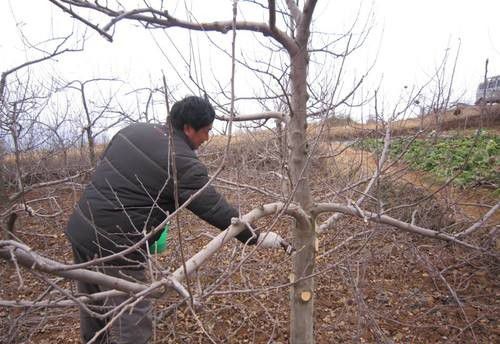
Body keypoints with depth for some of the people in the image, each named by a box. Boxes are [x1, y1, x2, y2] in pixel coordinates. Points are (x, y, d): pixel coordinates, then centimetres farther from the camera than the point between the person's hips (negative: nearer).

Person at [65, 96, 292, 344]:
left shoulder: (134, 130, 7)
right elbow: (216, 209, -17)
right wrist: (256, 238, -8)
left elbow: (104, 169, 16)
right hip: (113, 245, -9)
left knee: (94, 310, 25)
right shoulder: (184, 163, -18)